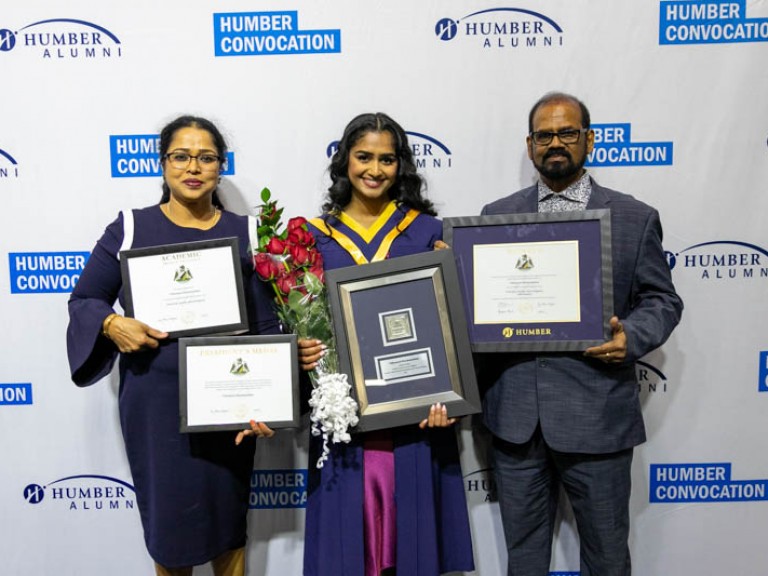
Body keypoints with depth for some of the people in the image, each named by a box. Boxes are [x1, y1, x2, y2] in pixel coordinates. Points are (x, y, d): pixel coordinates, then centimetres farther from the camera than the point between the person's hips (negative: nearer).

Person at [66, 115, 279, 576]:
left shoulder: (245, 234, 1)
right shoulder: (130, 229, 0)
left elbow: (266, 327, -1)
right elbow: (84, 299, 6)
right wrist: (112, 324, -16)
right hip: (155, 402, 0)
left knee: (228, 512, 15)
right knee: (167, 514, 12)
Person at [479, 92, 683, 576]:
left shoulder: (634, 218, 2)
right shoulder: (497, 215, 8)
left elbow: (662, 300, 4)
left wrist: (632, 337, -15)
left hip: (596, 414, -2)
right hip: (515, 414, 2)